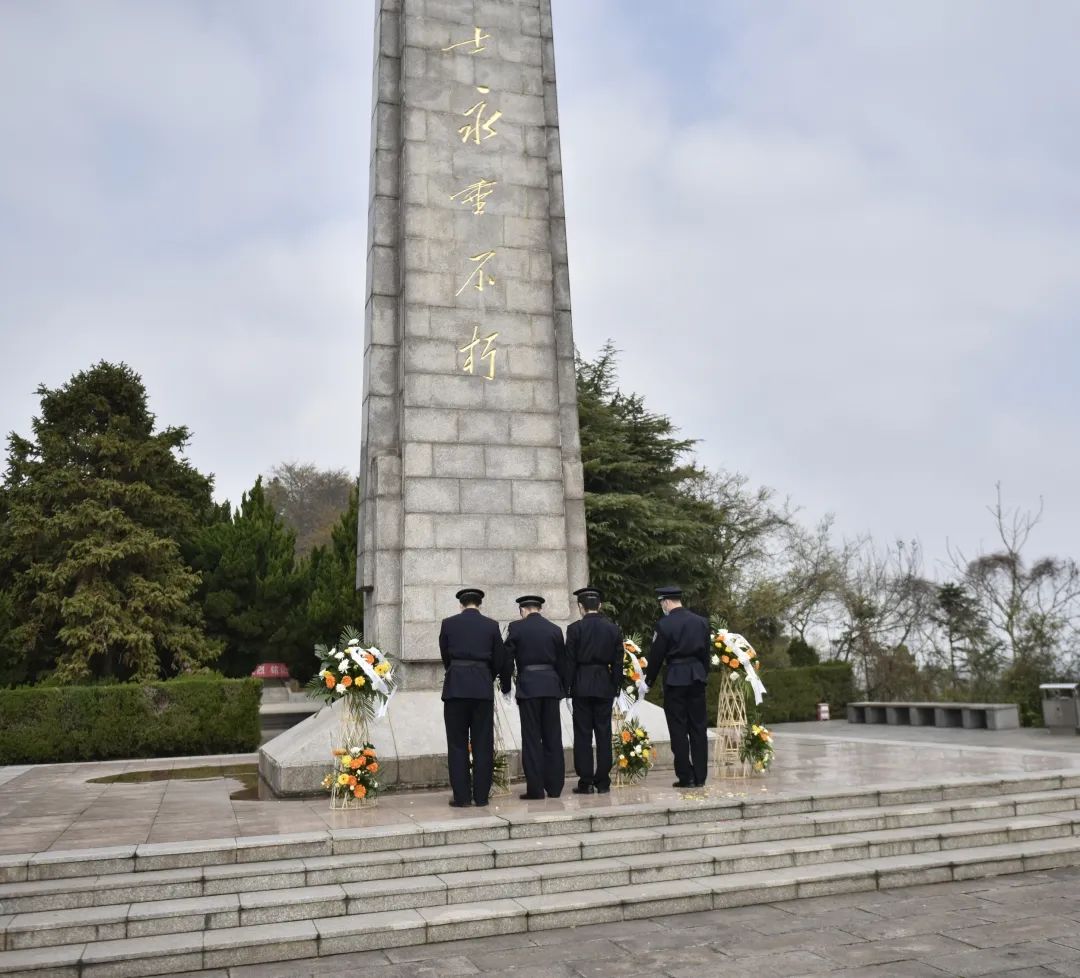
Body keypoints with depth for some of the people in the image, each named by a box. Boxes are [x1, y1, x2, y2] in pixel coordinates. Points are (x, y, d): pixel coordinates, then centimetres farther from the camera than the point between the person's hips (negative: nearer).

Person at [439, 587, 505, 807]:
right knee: (483, 744, 7)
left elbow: (445, 657, 11)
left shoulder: (448, 624, 2)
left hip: (455, 687, -1)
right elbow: (499, 661, 7)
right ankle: (481, 796, 10)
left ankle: (461, 797, 5)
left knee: (457, 744, 6)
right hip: (483, 688, 1)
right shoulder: (491, 626, 3)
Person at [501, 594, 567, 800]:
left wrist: (506, 687, 9)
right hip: (551, 686, 3)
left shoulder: (516, 627, -2)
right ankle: (554, 787, 12)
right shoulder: (555, 629, 7)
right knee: (553, 738, 8)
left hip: (528, 686, -3)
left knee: (531, 738, 1)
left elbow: (507, 659, -2)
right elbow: (562, 662, 11)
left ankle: (535, 789, 2)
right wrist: (562, 690, 18)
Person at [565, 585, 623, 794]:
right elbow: (617, 662, 4)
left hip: (581, 685, -3)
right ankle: (603, 782, 11)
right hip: (605, 686, 3)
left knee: (583, 734, 3)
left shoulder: (575, 628, -7)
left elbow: (570, 661, -6)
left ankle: (586, 782, 4)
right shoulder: (613, 629, 2)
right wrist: (614, 687, 11)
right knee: (603, 734, 8)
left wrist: (567, 687, 1)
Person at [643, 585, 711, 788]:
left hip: (675, 679, -5)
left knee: (679, 729, 2)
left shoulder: (664, 625, -10)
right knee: (698, 727, 9)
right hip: (697, 678, 5)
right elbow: (706, 652, 12)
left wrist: (648, 681, 6)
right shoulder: (701, 621, 6)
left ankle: (686, 777, 4)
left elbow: (656, 656, -6)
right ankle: (700, 776, 13)